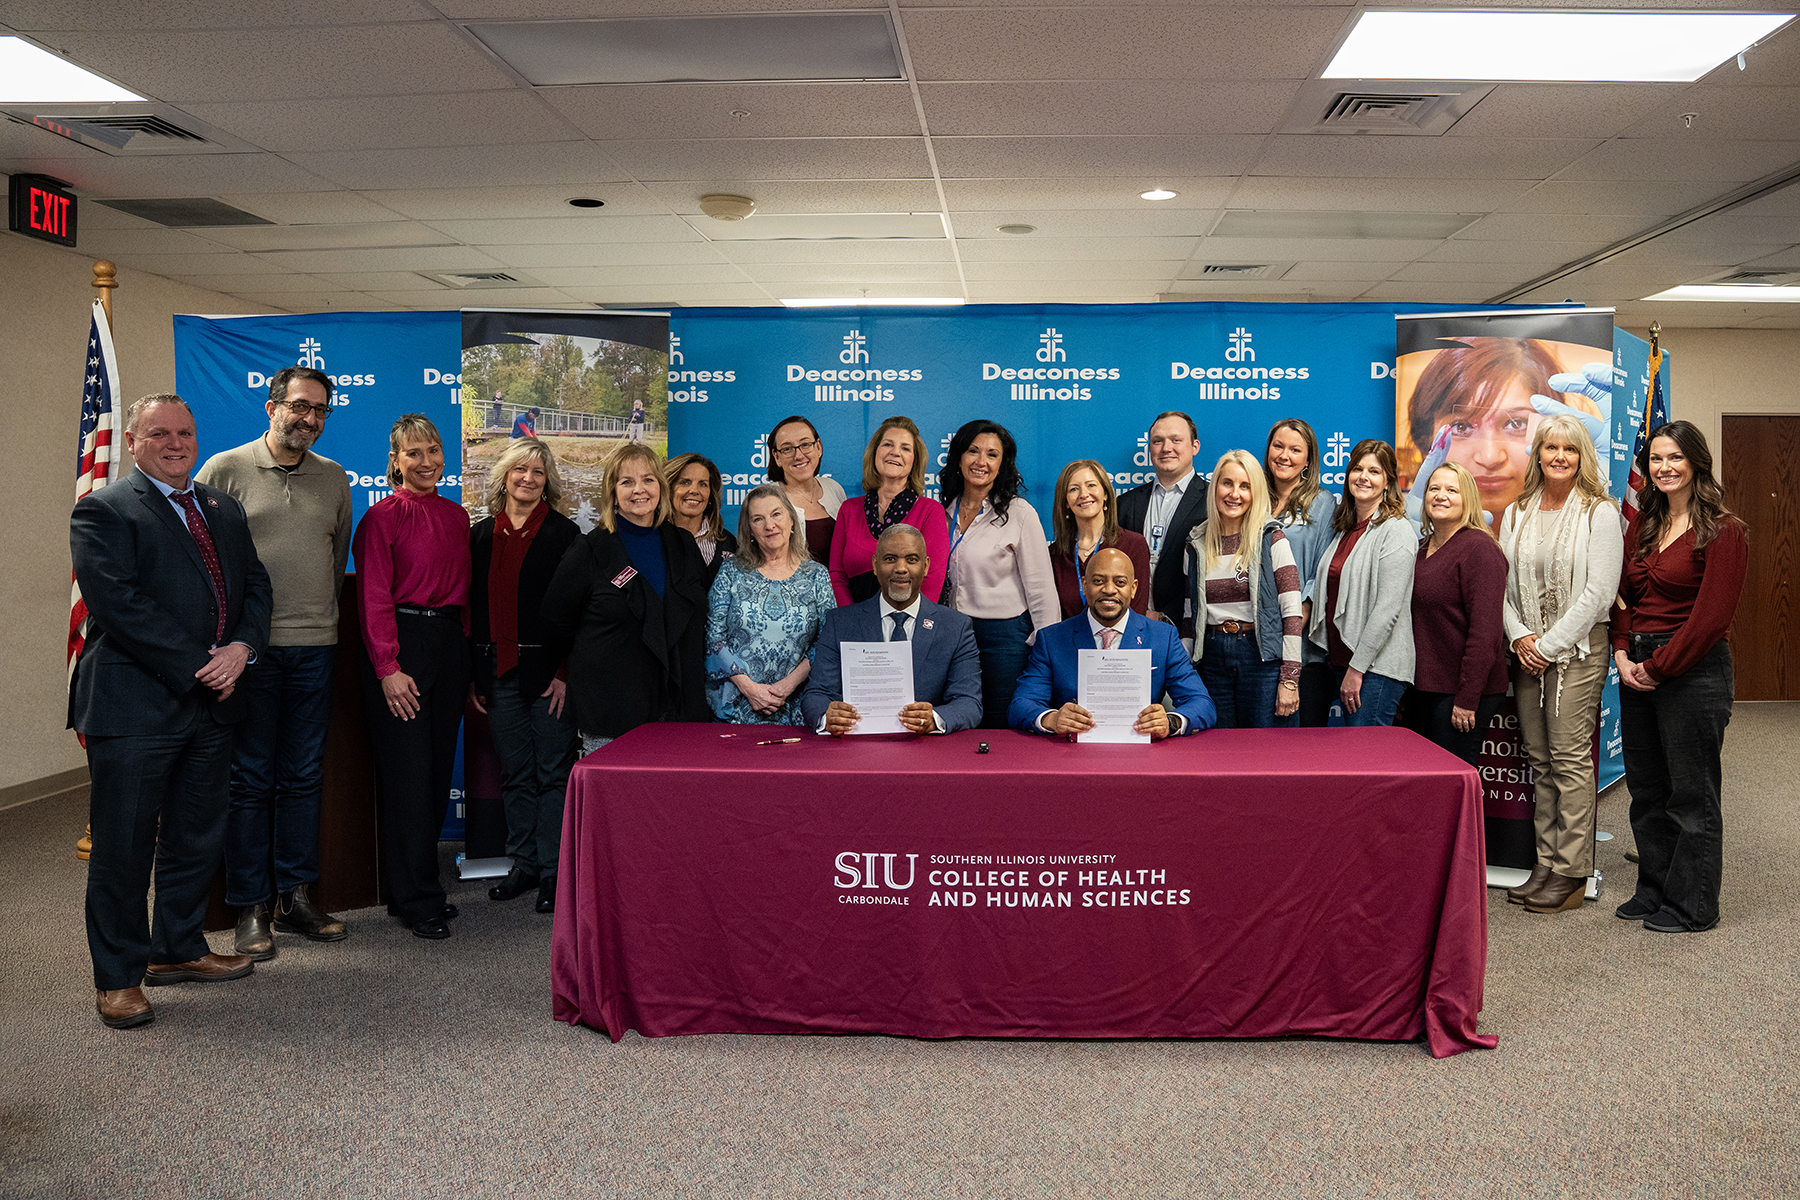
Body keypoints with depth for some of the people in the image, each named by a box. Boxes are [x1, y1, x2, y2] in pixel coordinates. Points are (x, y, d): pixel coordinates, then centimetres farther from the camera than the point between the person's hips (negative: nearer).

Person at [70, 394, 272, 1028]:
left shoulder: (224, 509, 16)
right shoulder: (103, 511, -5)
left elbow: (254, 582, 12)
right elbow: (118, 604, -15)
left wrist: (241, 648, -7)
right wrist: (196, 666, -16)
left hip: (211, 701, 7)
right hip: (135, 703, -6)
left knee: (197, 837, 15)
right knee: (124, 846, 3)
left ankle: (179, 950, 31)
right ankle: (118, 977, 16)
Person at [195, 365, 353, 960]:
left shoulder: (333, 478, 11)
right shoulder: (224, 470, -1)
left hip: (314, 646, 4)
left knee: (303, 776, 9)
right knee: (249, 778, 3)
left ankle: (295, 895, 19)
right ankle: (250, 907, 12)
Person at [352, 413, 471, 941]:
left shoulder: (457, 517, 13)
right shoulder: (383, 517, -5)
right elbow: (374, 597, -9)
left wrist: (465, 653, 8)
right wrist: (389, 667, -15)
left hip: (449, 644, 6)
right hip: (400, 644, -6)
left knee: (439, 769, 10)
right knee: (408, 773, -3)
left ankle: (420, 883, 21)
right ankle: (417, 899, 5)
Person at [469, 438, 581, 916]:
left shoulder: (564, 534, -1)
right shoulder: (481, 535, 11)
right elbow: (472, 607, 12)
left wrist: (566, 673, -12)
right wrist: (473, 675, 8)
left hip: (548, 669, -4)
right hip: (497, 670, 4)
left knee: (553, 772, 0)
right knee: (515, 773, 10)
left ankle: (552, 870, 6)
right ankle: (524, 864, 19)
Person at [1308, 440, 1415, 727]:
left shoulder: (1396, 531, -10)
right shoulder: (1344, 528, 14)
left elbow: (1388, 608, -16)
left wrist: (1357, 668, -17)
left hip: (1378, 666, -8)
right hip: (1340, 660, 8)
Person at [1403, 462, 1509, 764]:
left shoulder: (1479, 548, -12)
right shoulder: (1422, 548, 13)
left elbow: (1485, 629, -18)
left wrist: (1468, 698, -20)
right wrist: (1410, 684, 11)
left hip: (1460, 691, -8)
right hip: (1422, 686, 8)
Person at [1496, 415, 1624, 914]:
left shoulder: (1599, 513, -4)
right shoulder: (1516, 514, 12)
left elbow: (1599, 591, -10)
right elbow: (1503, 584, 12)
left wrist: (1550, 644, -12)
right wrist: (1519, 635, -3)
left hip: (1578, 648, -5)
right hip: (1528, 650, 5)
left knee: (1570, 757, -7)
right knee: (1539, 759, 7)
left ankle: (1572, 873, -2)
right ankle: (1546, 862, 14)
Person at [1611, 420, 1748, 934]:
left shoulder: (1722, 531, -9)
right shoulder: (1641, 526, 12)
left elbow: (1711, 616, -14)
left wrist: (1658, 667, -13)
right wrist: (1623, 655, -2)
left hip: (1693, 671, -7)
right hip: (1638, 670, 7)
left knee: (1691, 793, 2)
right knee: (1647, 790, 14)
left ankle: (1692, 906, 14)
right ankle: (1654, 890, 27)